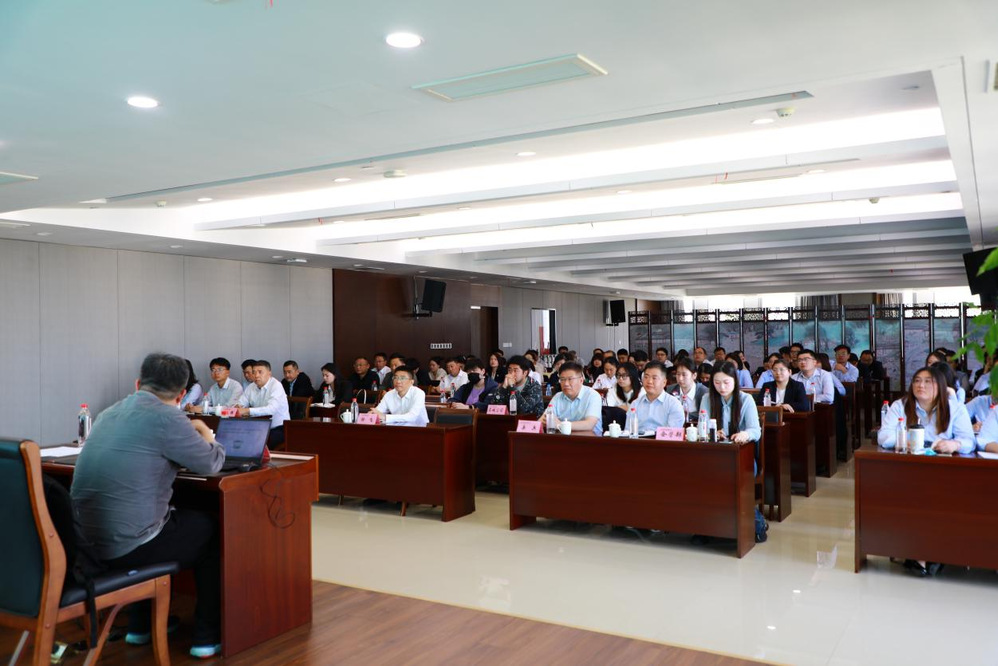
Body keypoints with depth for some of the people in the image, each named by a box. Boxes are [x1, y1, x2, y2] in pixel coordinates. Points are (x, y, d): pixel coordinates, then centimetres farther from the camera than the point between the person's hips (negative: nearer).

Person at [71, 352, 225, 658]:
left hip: (84, 542, 8)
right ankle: (208, 636, 21)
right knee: (212, 529, 17)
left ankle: (139, 626, 37)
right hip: (126, 547, -8)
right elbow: (212, 463, -5)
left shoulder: (109, 413, 10)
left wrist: (191, 434, 26)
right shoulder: (166, 418, -16)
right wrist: (204, 432, 14)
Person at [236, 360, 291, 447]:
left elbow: (272, 409, -28)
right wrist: (238, 407, -19)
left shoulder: (276, 386, -13)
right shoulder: (251, 387, 8)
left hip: (278, 429, -6)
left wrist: (248, 411, -34)